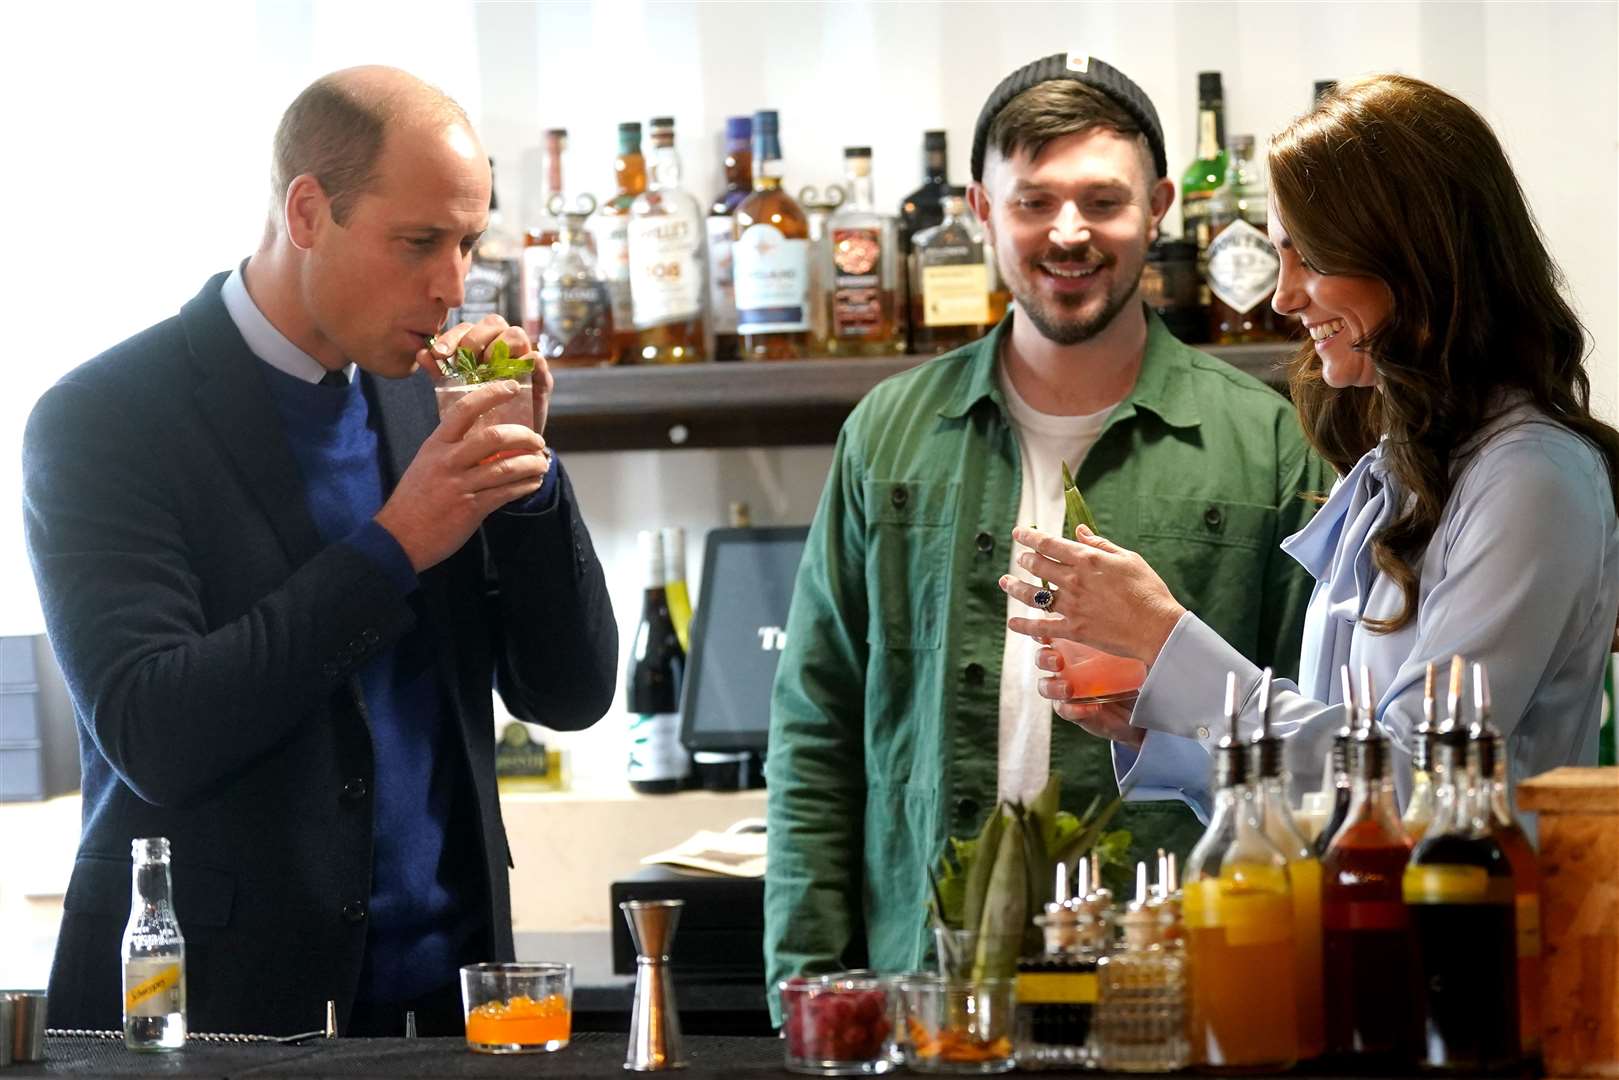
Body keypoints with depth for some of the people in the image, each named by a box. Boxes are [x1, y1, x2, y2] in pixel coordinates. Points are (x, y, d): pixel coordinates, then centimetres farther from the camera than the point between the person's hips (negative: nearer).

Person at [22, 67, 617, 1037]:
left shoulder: (423, 401, 7)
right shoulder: (100, 421, -10)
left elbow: (570, 694, 6)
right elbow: (152, 739, -19)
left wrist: (526, 462, -7)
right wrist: (395, 547, -21)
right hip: (219, 1011, -5)